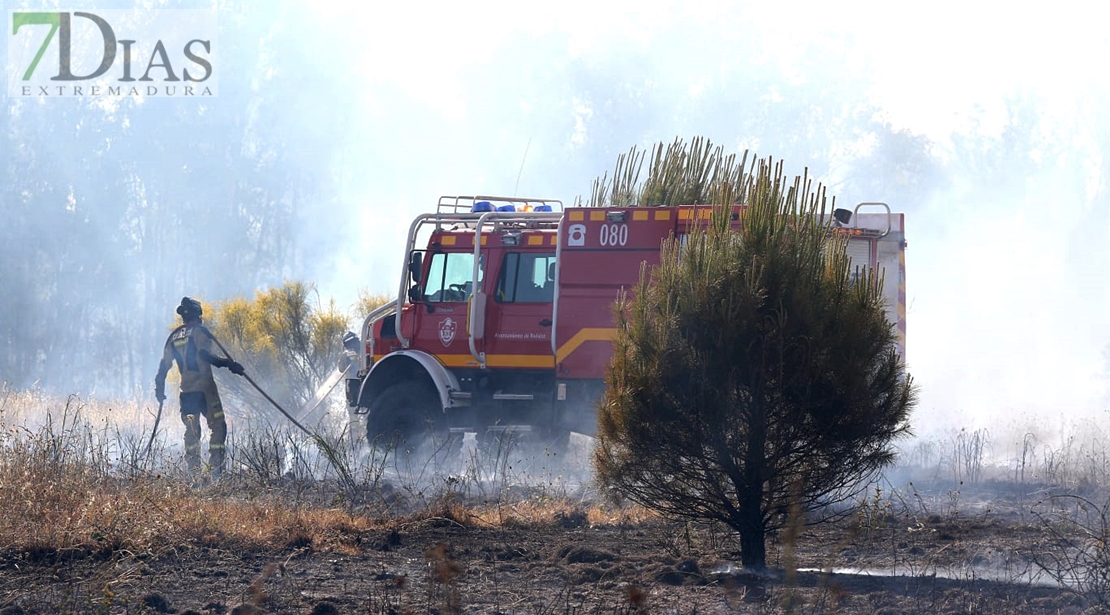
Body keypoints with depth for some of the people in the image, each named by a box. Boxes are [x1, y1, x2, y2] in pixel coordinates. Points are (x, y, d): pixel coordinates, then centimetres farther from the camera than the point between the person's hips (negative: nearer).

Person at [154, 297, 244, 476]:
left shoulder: (173, 337, 14)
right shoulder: (199, 331, -4)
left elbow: (164, 365, 15)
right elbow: (204, 354, -19)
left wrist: (159, 388, 23)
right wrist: (226, 363, -19)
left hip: (186, 391, 6)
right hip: (204, 387, -6)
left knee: (191, 430, 13)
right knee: (218, 426, -2)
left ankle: (193, 468, 10)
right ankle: (215, 466, -12)